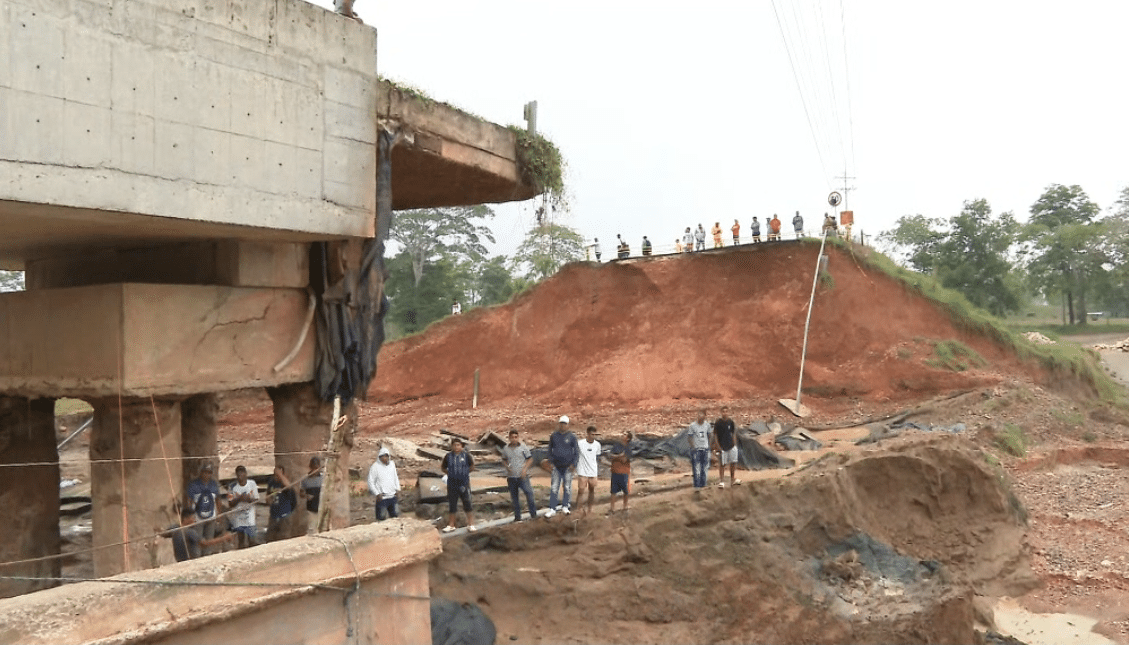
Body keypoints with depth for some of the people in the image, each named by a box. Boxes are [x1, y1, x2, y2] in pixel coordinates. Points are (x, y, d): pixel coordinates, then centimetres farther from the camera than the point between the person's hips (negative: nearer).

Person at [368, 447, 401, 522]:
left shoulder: (392, 464, 10)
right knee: (382, 518, -5)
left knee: (396, 515, 10)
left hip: (393, 496, 6)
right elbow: (370, 482, -6)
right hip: (382, 498, -5)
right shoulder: (375, 466, -8)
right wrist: (377, 494, -11)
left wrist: (397, 489, 12)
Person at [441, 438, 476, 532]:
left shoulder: (466, 455, -1)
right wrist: (450, 474, 5)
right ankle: (451, 525, 21)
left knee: (467, 504, 0)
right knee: (451, 505, 8)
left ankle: (471, 525, 9)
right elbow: (444, 468, 14)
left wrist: (465, 472, 7)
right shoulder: (448, 456, 2)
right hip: (452, 484, 1)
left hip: (464, 483, -1)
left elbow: (472, 467, 11)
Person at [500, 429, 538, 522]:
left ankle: (533, 513, 3)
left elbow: (530, 459, 3)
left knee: (528, 492, -11)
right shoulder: (506, 449, 4)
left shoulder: (523, 447, -2)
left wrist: (525, 469, -10)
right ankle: (517, 516, 19)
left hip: (522, 476, -3)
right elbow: (504, 460, 18)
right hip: (511, 476, 3)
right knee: (514, 496, 8)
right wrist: (507, 467, -3)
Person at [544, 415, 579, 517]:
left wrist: (574, 464, -7)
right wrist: (550, 461, 10)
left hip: (568, 466, -1)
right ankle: (552, 509, 3)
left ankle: (565, 506, 22)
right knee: (554, 488, -1)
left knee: (567, 487, 7)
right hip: (557, 466, 1)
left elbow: (576, 451, 0)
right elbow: (550, 449, 16)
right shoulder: (553, 436, 3)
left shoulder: (571, 437, -4)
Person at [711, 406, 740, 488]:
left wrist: (735, 445, 9)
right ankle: (722, 481, 8)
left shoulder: (730, 422, 5)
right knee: (722, 464, 1)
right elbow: (715, 435, -6)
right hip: (721, 447, -4)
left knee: (733, 463, 4)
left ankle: (733, 479, 15)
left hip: (731, 446, 4)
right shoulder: (718, 423, -8)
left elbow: (733, 434, 13)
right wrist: (717, 447, -11)